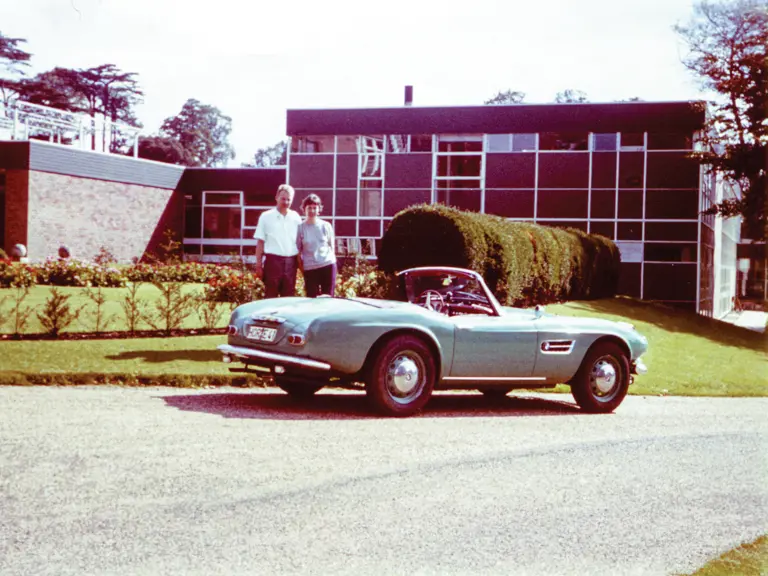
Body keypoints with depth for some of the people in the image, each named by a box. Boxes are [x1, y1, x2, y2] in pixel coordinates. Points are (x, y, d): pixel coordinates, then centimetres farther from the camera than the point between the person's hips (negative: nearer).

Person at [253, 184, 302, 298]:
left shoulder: (296, 218, 9)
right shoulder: (266, 217, 2)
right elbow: (260, 242, 2)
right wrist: (258, 265, -3)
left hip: (291, 262, 3)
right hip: (273, 260, -3)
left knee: (289, 297, 7)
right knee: (270, 296, 0)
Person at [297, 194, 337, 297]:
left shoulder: (326, 226, 4)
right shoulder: (300, 228, 1)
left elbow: (332, 246, 12)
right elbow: (298, 251, 4)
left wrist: (330, 259, 5)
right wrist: (301, 267, 1)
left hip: (328, 265, 1)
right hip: (309, 268, 0)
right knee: (312, 298, 2)